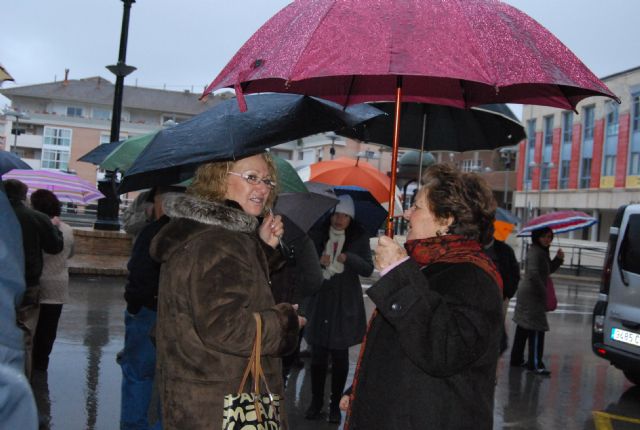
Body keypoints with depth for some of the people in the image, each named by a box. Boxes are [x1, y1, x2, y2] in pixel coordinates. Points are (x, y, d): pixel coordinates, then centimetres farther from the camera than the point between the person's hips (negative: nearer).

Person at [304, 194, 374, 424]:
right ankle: (316, 402, 15)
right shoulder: (317, 235, 2)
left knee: (340, 357, 4)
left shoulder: (359, 237, 1)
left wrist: (348, 258, -20)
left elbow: (368, 269, -4)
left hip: (345, 305, -1)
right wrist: (318, 262, -17)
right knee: (318, 355, 5)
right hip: (319, 302, 1)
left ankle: (335, 405, 14)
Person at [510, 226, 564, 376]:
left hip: (526, 293, 11)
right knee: (537, 329, -9)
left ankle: (517, 359, 23)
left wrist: (558, 258, 3)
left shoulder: (542, 252, 15)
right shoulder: (535, 252, -16)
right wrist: (543, 291, -19)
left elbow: (549, 269, 20)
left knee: (522, 327, 15)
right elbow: (533, 274, -25)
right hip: (532, 295, -11)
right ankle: (535, 364, -7)